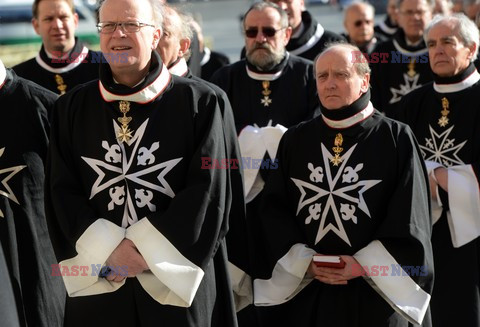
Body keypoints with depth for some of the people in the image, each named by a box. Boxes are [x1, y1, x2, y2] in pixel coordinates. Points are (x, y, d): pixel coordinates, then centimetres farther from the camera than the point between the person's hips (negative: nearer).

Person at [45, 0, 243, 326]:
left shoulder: (199, 102, -3)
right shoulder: (72, 107, 6)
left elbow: (209, 192, -9)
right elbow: (62, 192, 1)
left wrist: (147, 251, -14)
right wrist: (109, 250, -13)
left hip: (178, 280, -2)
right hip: (97, 283, 2)